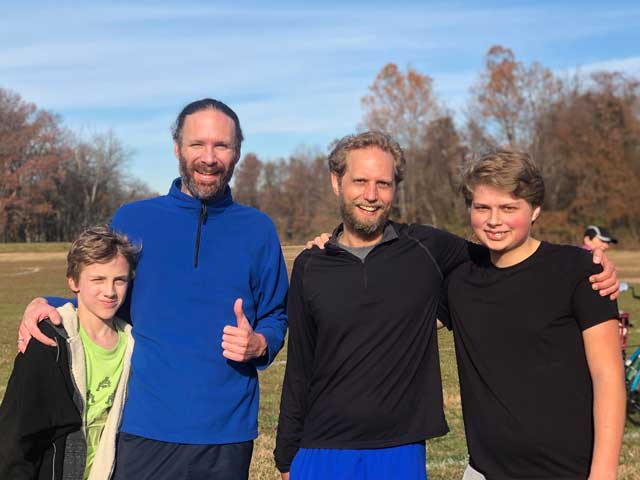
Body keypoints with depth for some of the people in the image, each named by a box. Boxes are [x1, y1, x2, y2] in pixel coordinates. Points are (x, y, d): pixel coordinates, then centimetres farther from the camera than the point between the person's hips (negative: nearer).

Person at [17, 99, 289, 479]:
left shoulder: (258, 229, 4)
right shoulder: (132, 220, 3)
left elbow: (276, 317, 10)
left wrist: (258, 344, -12)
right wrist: (45, 305, -3)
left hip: (228, 434, 1)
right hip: (145, 429, 0)